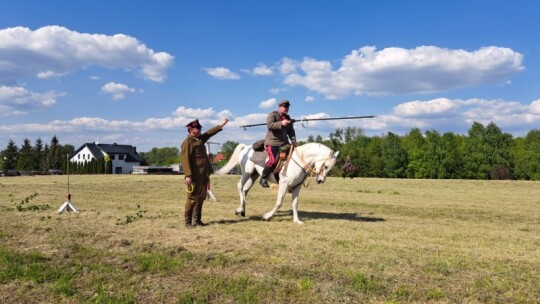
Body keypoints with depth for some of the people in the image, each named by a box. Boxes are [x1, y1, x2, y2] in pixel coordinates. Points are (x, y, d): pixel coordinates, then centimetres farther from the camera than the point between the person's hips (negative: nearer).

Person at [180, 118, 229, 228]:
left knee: (201, 198, 12)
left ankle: (196, 220, 19)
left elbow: (210, 133, 32)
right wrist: (188, 175, -25)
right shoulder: (188, 142, -10)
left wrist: (221, 125, 37)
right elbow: (184, 159, -18)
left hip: (203, 175, 9)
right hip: (195, 175, -9)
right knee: (193, 198, -3)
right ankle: (187, 222, 6)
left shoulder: (200, 139, 17)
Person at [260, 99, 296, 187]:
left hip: (284, 143, 8)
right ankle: (263, 178, -5)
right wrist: (281, 123, -29)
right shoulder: (272, 115, -3)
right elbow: (269, 125, -21)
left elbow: (291, 130, 20)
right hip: (272, 142, -8)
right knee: (273, 160, -24)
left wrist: (293, 140, 3)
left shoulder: (287, 117, 19)